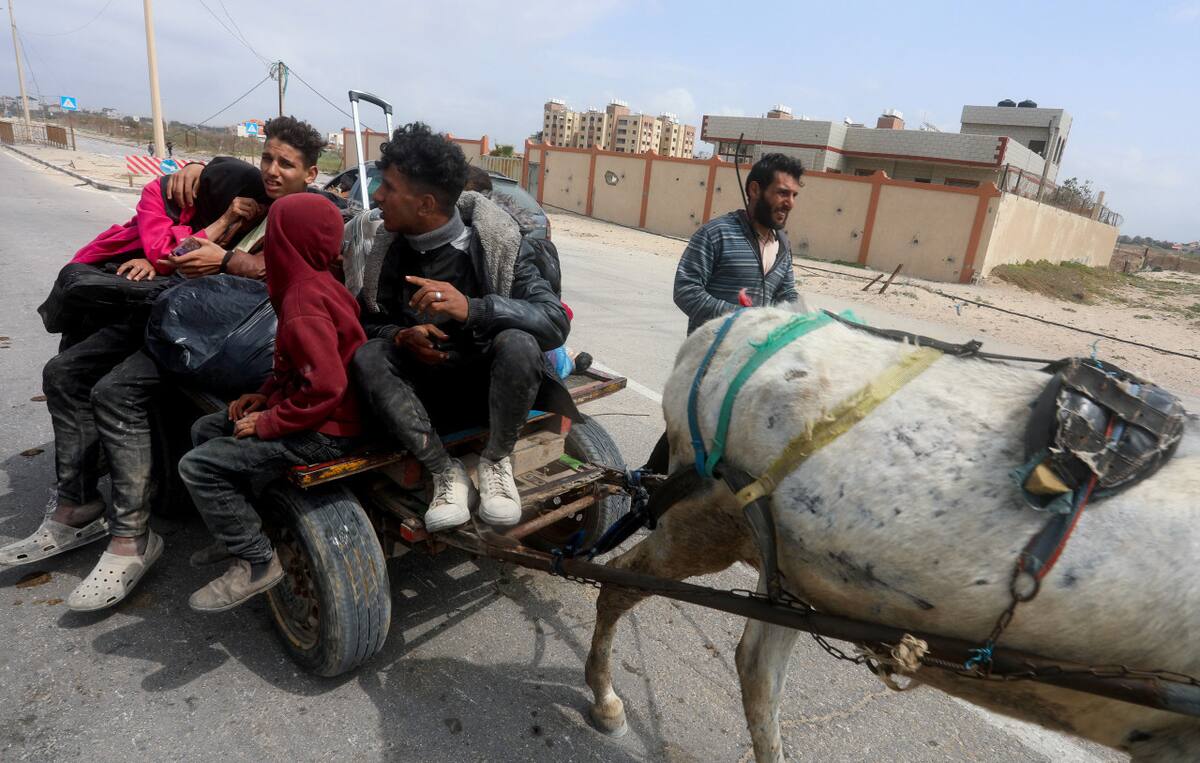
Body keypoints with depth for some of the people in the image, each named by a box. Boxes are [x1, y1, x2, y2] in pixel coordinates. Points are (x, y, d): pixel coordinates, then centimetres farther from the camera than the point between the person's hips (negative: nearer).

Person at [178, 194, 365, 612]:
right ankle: (238, 527, 28)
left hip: (322, 431, -10)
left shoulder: (304, 302, -24)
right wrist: (267, 395, 8)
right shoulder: (315, 284, 8)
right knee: (205, 430, 19)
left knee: (198, 466, -11)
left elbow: (325, 386, -30)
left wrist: (270, 422, -20)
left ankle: (255, 562, 0)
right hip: (308, 411, 11)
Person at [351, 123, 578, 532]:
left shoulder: (494, 240, -15)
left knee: (518, 343, -34)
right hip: (424, 387, 3)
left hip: (487, 385, -3)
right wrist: (402, 337, -21)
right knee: (366, 357, -24)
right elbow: (366, 322, 3)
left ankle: (496, 462, -11)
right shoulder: (391, 248, -3)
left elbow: (556, 322, -25)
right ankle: (445, 471, -17)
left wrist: (471, 308, -39)